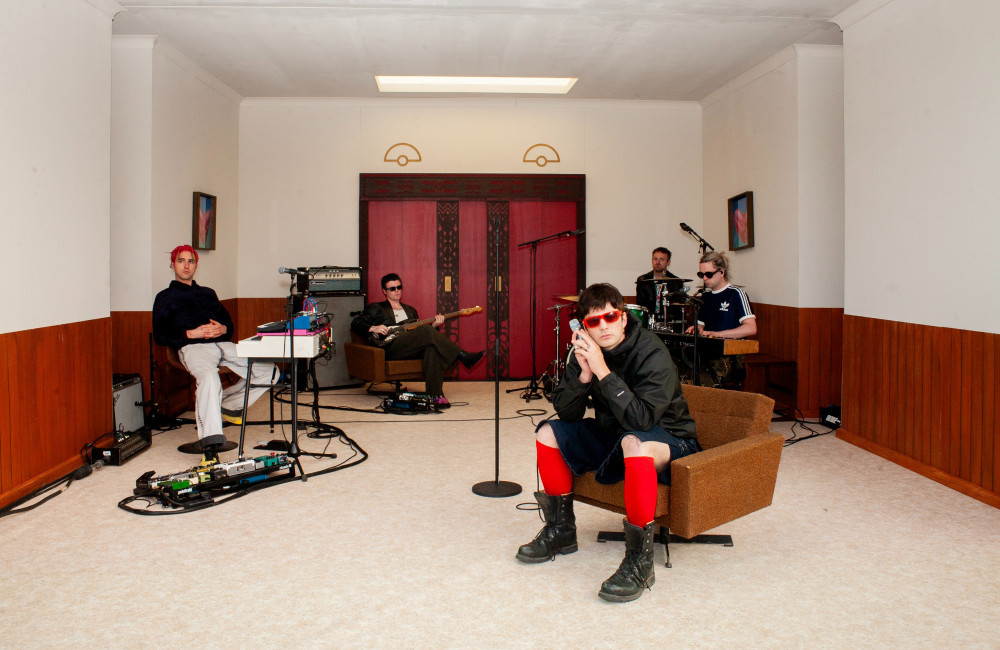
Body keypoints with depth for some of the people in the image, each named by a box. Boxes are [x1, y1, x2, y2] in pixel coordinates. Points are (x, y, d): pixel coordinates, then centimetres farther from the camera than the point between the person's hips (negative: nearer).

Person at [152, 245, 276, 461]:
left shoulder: (208, 293, 32)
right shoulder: (165, 297, 19)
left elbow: (229, 323, 26)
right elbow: (160, 335, 6)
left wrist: (223, 328, 0)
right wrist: (191, 333, -9)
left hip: (223, 344, 5)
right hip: (193, 346, -5)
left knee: (268, 371, -11)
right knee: (209, 377, -39)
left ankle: (229, 404, 7)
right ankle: (210, 445, -46)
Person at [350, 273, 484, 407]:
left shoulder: (410, 310, 34)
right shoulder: (376, 308, 22)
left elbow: (419, 334, 27)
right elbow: (355, 323, 12)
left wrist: (433, 325, 8)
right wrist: (373, 328, -7)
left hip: (412, 348, 5)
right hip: (391, 347, -5)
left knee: (432, 346, -34)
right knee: (426, 331, -32)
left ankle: (435, 395, -42)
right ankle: (462, 356, -33)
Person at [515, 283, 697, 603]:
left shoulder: (652, 354, -25)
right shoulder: (585, 351, -7)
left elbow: (641, 419, -37)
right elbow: (567, 413, -9)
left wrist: (603, 372, -39)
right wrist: (584, 375, -26)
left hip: (669, 439, -7)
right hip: (612, 435, 7)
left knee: (634, 442, -40)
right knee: (549, 433, -2)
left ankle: (639, 560, -28)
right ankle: (561, 530, 14)